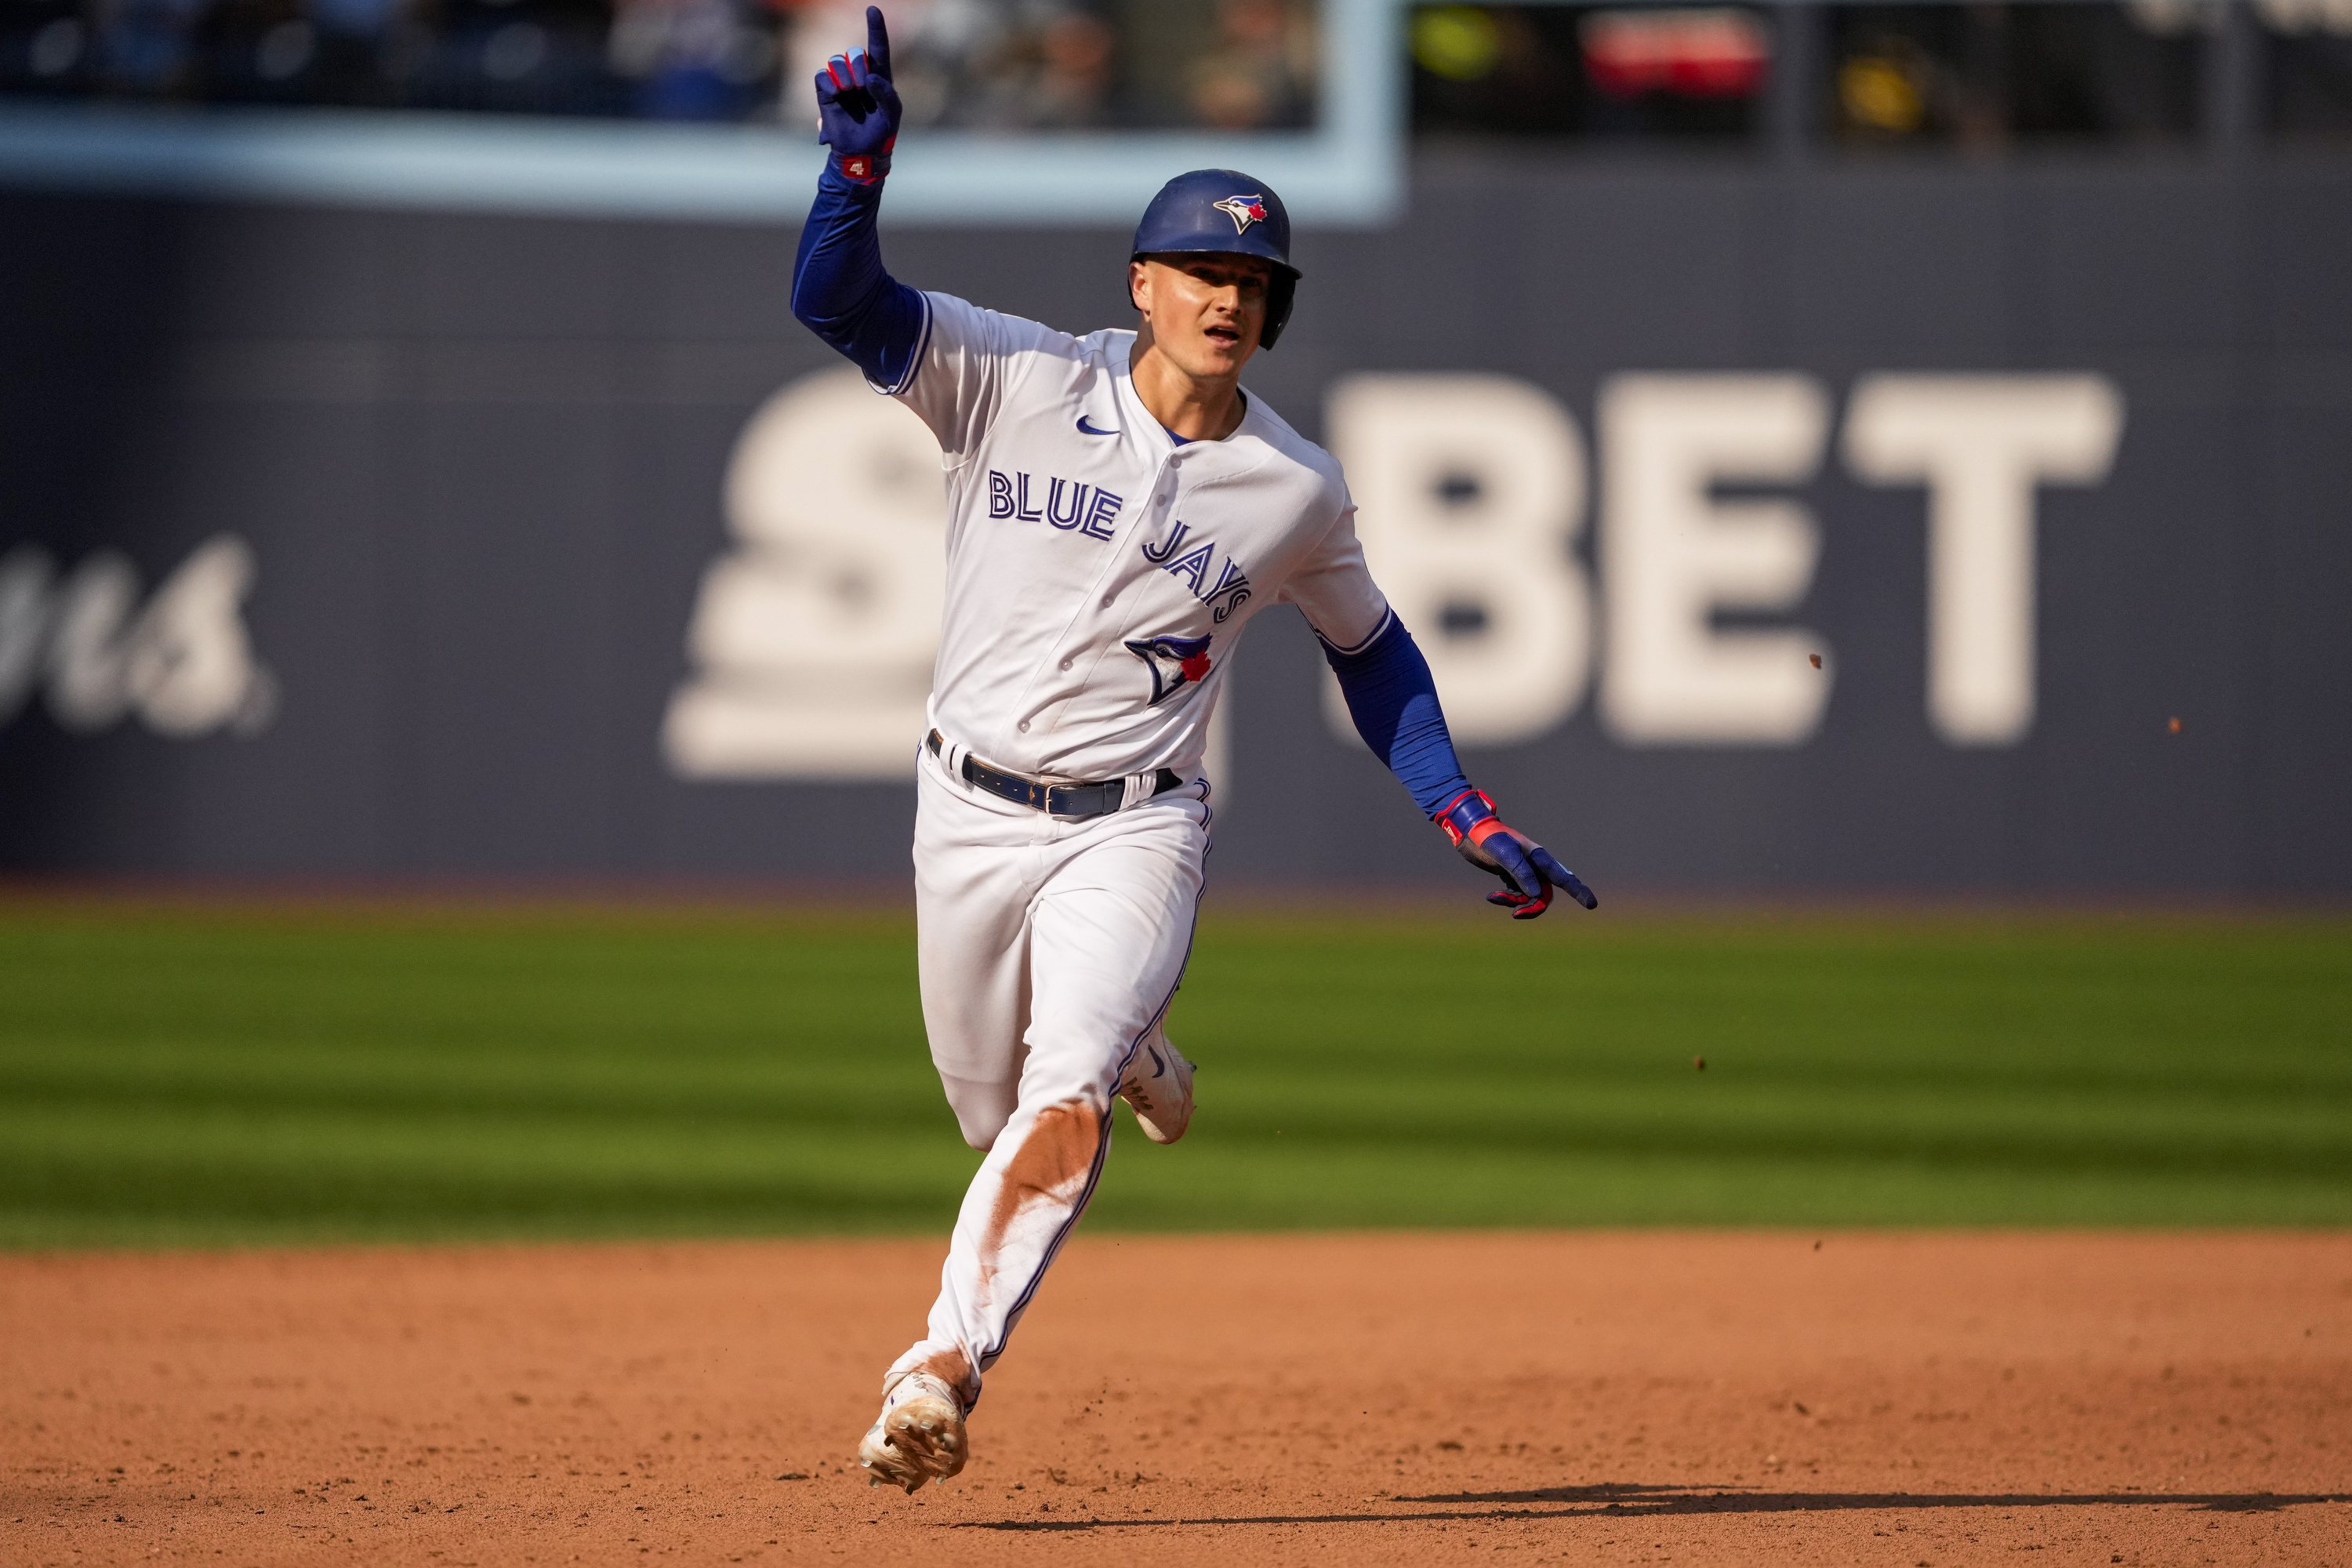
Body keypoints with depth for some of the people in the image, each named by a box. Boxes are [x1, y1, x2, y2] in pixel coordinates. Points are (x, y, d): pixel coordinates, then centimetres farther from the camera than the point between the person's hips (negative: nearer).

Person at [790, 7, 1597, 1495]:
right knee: (1000, 1120, 14)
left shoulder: (1298, 489, -3)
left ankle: (944, 1369, -26)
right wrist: (863, 162, -35)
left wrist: (1467, 815, 8)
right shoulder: (1018, 380, -7)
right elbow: (837, 300, -17)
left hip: (1135, 831, -1)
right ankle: (1136, 1060, 48)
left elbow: (1368, 647, 14)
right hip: (972, 814, 1)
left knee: (1062, 1105, -23)